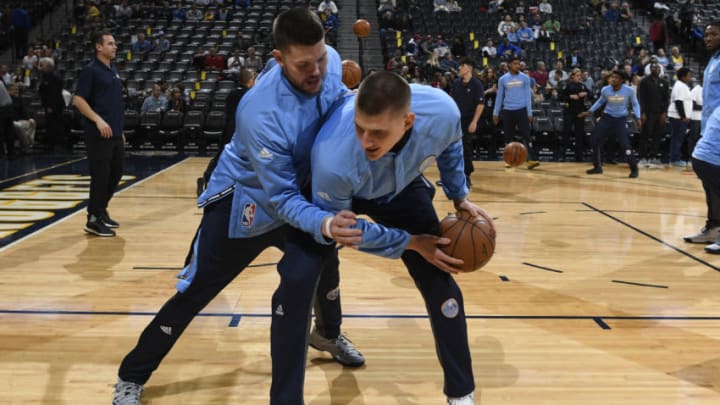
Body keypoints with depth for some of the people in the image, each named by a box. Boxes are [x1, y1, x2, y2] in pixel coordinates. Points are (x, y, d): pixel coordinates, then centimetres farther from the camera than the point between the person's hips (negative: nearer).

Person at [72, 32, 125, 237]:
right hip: (99, 135, -8)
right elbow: (78, 99, -13)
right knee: (100, 176, -5)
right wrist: (98, 120, -22)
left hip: (115, 133, 8)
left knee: (115, 174, 14)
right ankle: (94, 220, 4)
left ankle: (101, 211, 28)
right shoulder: (90, 70, -9)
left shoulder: (113, 71, 16)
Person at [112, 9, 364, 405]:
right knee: (195, 291, 1)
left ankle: (327, 333, 39)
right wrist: (321, 222, -50)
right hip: (244, 198, -6)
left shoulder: (330, 61, -19)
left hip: (301, 187, 6)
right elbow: (281, 198, -33)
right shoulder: (261, 113, -39)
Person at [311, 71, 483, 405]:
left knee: (440, 284, -4)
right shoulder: (332, 161, -46)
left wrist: (459, 197, 2)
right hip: (342, 197, -2)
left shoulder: (442, 112, -36)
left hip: (403, 189, 2)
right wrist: (409, 243, -22)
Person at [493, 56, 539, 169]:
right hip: (507, 111, 2)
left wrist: (529, 113, -1)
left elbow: (528, 96, 4)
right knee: (508, 137, 7)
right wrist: (495, 113, 7)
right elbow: (499, 97, 10)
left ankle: (532, 160, -14)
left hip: (521, 110, -1)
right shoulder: (503, 79, 4)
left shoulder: (525, 78, 3)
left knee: (526, 135, -9)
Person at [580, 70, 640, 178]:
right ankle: (598, 167, 17)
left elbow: (635, 104, 1)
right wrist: (590, 111, 7)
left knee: (625, 144, -16)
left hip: (621, 119, -3)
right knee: (594, 140, 0)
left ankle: (634, 169, -1)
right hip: (607, 117, 3)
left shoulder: (629, 90, -15)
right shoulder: (605, 89, -9)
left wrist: (638, 118, -8)